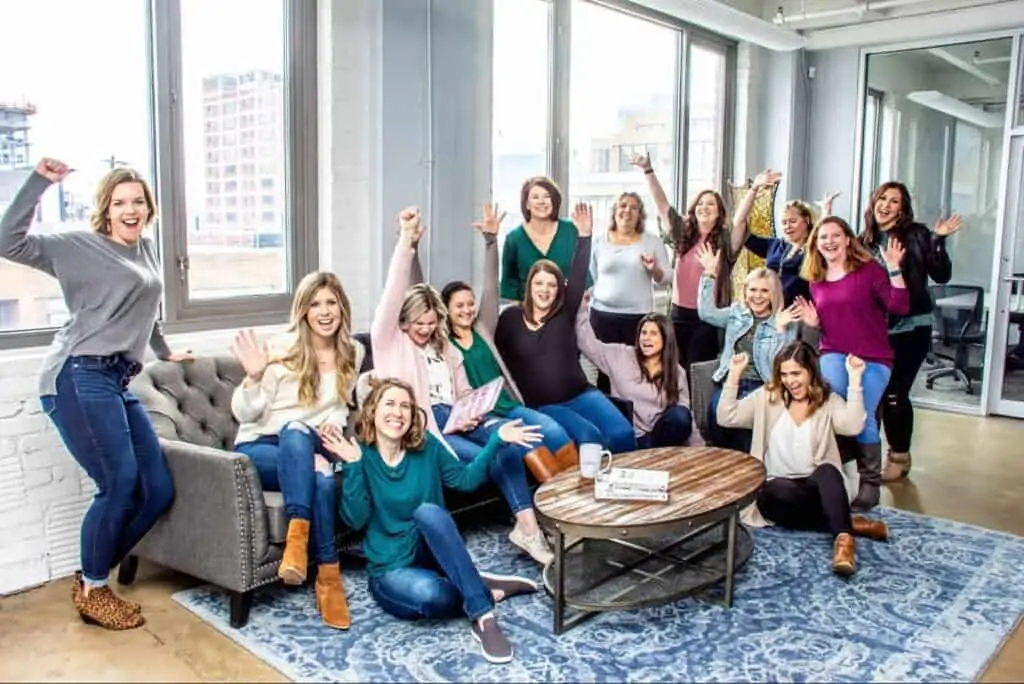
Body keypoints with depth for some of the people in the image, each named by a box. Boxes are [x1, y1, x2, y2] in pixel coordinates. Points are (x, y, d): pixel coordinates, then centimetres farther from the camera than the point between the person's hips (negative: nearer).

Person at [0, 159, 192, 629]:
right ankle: (91, 592, 9)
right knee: (119, 484, -11)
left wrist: (164, 351, 46)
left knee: (158, 491, 3)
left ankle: (93, 576, 20)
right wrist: (39, 182, -14)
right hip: (80, 379, -8)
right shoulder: (79, 247, 0)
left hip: (117, 382, 8)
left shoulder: (146, 250, 19)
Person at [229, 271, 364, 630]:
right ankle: (328, 573, -36)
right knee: (319, 475, -38)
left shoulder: (353, 352, 5)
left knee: (313, 461, -37)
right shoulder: (282, 351, -9)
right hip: (259, 448, -3)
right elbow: (244, 414, -7)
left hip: (309, 448, 3)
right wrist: (254, 377, -27)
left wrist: (335, 421, -5)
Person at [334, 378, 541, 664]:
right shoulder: (360, 455, -9)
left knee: (427, 511, -34)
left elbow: (465, 479, 6)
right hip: (391, 570, -3)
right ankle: (485, 590, -10)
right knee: (429, 595, -39)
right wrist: (353, 466, -28)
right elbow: (355, 519, -18)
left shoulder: (427, 446, 0)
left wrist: (496, 441, -3)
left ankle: (481, 616, -30)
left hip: (430, 555, 3)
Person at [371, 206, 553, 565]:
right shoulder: (389, 340, 6)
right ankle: (526, 524, -14)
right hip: (416, 427, -5)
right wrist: (406, 241, -18)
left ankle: (527, 523, -29)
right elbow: (393, 296, -10)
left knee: (504, 437, -26)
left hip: (451, 418, 5)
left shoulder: (447, 349, 25)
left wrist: (471, 413, 0)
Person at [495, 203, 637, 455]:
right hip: (540, 405, -3)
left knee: (622, 432, -21)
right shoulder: (511, 318, 6)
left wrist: (584, 236, -5)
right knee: (589, 436, -30)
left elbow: (578, 277, 0)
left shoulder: (565, 312, 9)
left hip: (580, 395, 3)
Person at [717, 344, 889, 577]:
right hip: (779, 489, 1)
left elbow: (853, 426, -16)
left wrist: (854, 380, -18)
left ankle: (843, 537, -48)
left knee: (827, 471, -35)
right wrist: (734, 375, -9)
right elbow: (726, 418, -3)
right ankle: (849, 523, -24)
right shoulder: (766, 397, 6)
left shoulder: (829, 401, 5)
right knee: (777, 494, -36)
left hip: (818, 486, 0)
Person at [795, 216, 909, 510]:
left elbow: (900, 307, -15)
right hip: (834, 353, 3)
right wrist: (813, 322, 0)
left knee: (861, 415, -19)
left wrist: (894, 269, -21)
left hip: (873, 358, -3)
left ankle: (870, 481, 4)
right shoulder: (816, 280, 10)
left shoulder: (869, 269, -6)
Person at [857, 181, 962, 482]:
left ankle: (899, 456, 18)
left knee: (894, 394, -3)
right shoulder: (864, 241, 7)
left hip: (910, 328, -4)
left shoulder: (916, 235, -5)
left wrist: (938, 241, -22)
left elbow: (941, 275, -9)